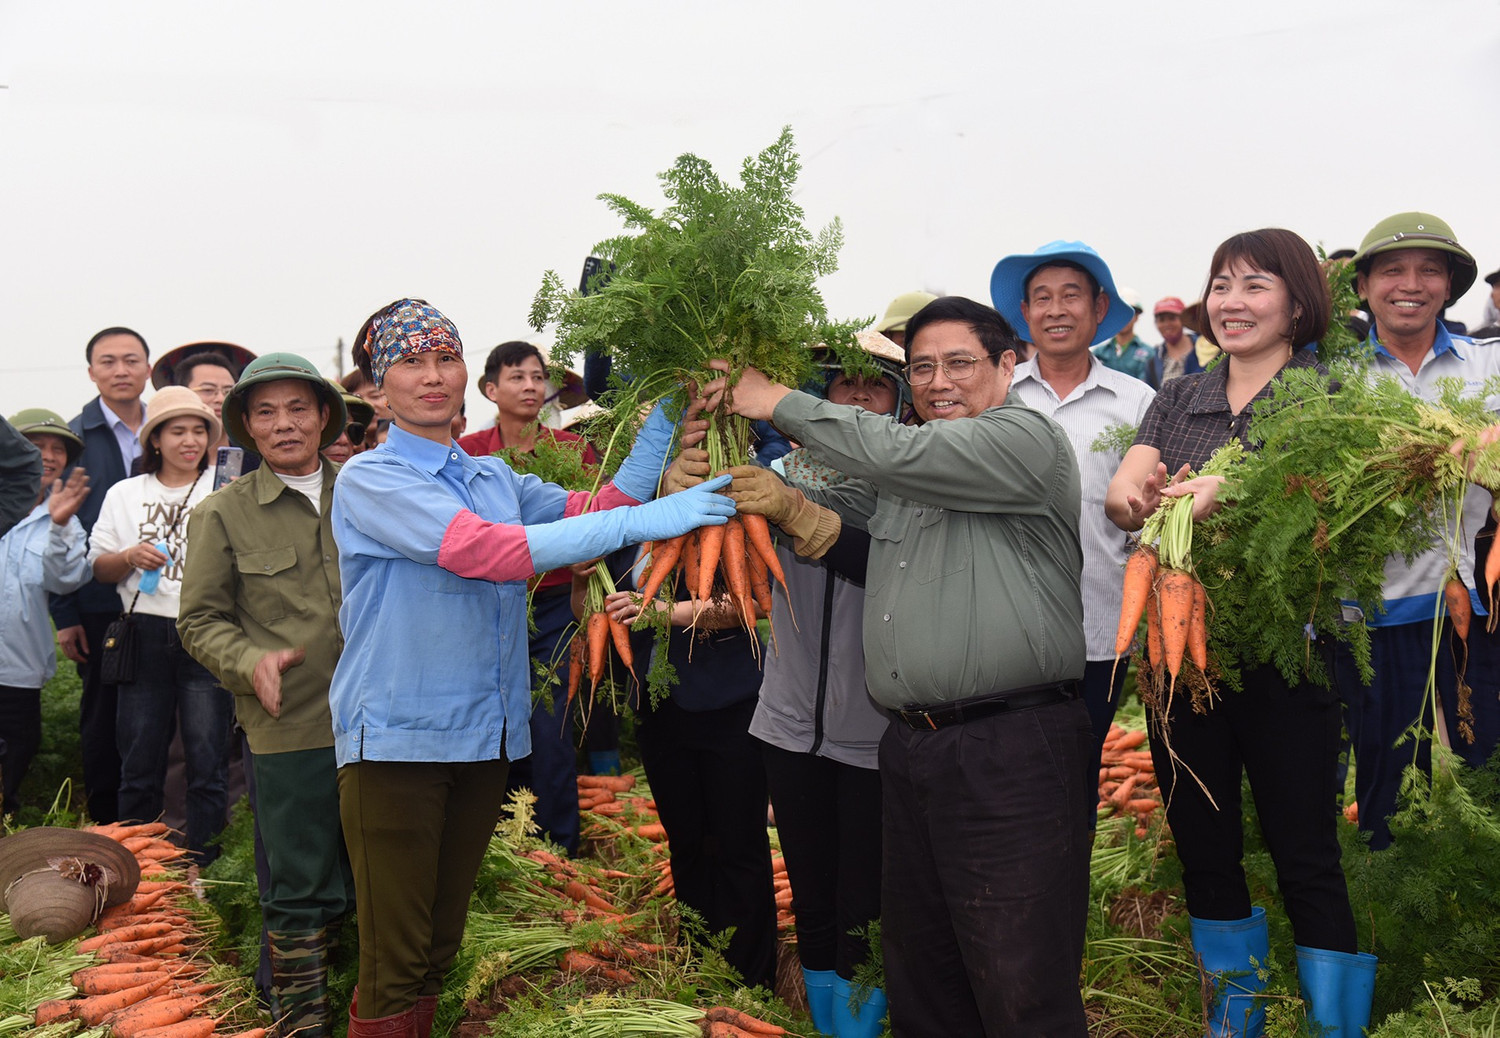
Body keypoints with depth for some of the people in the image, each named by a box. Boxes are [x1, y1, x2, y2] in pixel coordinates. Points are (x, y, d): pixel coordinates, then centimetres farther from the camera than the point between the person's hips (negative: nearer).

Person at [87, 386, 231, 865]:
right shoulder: (125, 494, 14)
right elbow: (99, 568, 15)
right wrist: (130, 556, -6)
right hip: (145, 635, 2)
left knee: (207, 759, -4)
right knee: (139, 760, 4)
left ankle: (198, 864, 6)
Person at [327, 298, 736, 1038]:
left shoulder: (495, 479, 15)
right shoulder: (369, 479, -8)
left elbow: (590, 513, 5)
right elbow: (485, 552, -21)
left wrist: (661, 421, -3)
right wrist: (642, 521, -25)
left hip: (486, 734, 7)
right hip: (396, 739, -6)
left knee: (441, 948, 15)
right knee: (394, 967, -5)